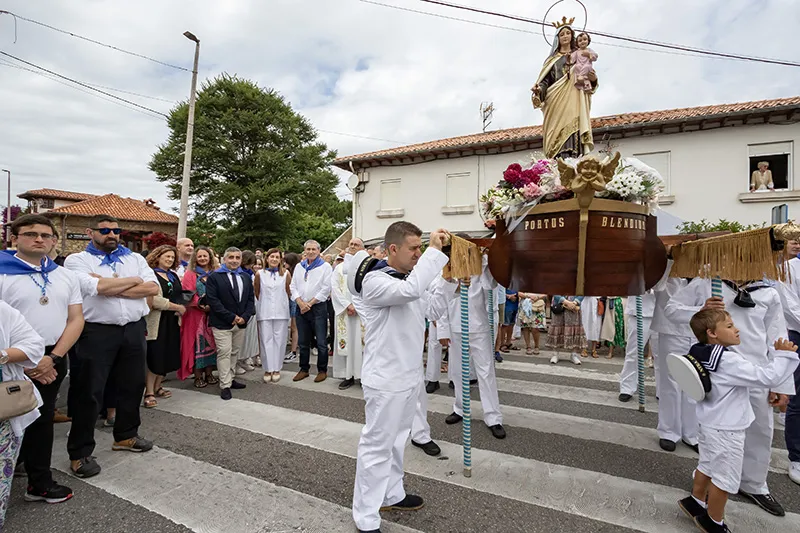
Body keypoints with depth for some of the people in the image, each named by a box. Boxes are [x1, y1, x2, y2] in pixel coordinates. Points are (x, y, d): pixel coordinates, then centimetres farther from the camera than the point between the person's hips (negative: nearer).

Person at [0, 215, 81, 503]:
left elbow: (76, 319, 4)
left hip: (53, 361, 4)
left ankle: (39, 482, 26)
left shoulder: (65, 276, 7)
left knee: (42, 421, 13)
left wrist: (53, 358, -8)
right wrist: (25, 363, -13)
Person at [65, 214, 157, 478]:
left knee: (132, 385, 15)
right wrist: (134, 280, -8)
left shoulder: (135, 258, 9)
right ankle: (80, 452, 18)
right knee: (90, 392, 3)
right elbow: (96, 288, -20)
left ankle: (126, 435, 35)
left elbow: (153, 288, -5)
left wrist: (112, 287, -13)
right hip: (97, 332, -4)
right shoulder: (77, 260, -2)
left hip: (134, 329, 4)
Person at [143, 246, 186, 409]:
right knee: (156, 356, -3)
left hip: (173, 321, 7)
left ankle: (157, 387, 25)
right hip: (158, 321, -7)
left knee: (168, 356, 11)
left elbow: (179, 295, 21)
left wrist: (182, 307, 0)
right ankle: (149, 392, 8)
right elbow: (154, 300, -21)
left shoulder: (174, 275, 14)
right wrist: (176, 307, -15)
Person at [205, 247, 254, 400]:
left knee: (235, 352, 12)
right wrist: (231, 317, -15)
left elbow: (251, 299, 10)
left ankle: (230, 379, 24)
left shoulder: (246, 277, 12)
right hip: (222, 323, -5)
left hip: (241, 322, 5)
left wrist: (244, 316, -6)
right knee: (224, 353, -5)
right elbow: (212, 300, -12)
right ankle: (225, 385, 3)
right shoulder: (214, 277, -4)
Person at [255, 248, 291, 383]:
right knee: (266, 340, 2)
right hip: (264, 312, 0)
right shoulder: (260, 274, 3)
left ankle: (276, 369, 13)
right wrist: (262, 303, 13)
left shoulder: (286, 274, 2)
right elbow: (257, 293, 12)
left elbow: (289, 292, 7)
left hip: (281, 312, 0)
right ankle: (267, 369, 10)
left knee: (279, 340, 4)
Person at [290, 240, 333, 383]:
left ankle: (322, 370, 10)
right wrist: (300, 303, -6)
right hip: (301, 308, 5)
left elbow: (326, 289, -9)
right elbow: (293, 286, 10)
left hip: (318, 307, -5)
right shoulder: (299, 267, 14)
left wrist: (310, 303, -10)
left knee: (321, 342, -2)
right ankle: (304, 369, 23)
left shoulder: (325, 266, -2)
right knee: (303, 341, 12)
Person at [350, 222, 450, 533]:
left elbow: (429, 309, 16)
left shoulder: (408, 278, 10)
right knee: (377, 446, 3)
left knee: (397, 440, 22)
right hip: (385, 380, -9)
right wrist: (435, 250, -28)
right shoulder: (375, 280, -19)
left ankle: (391, 495, 40)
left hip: (410, 376, 9)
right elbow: (411, 291, -36)